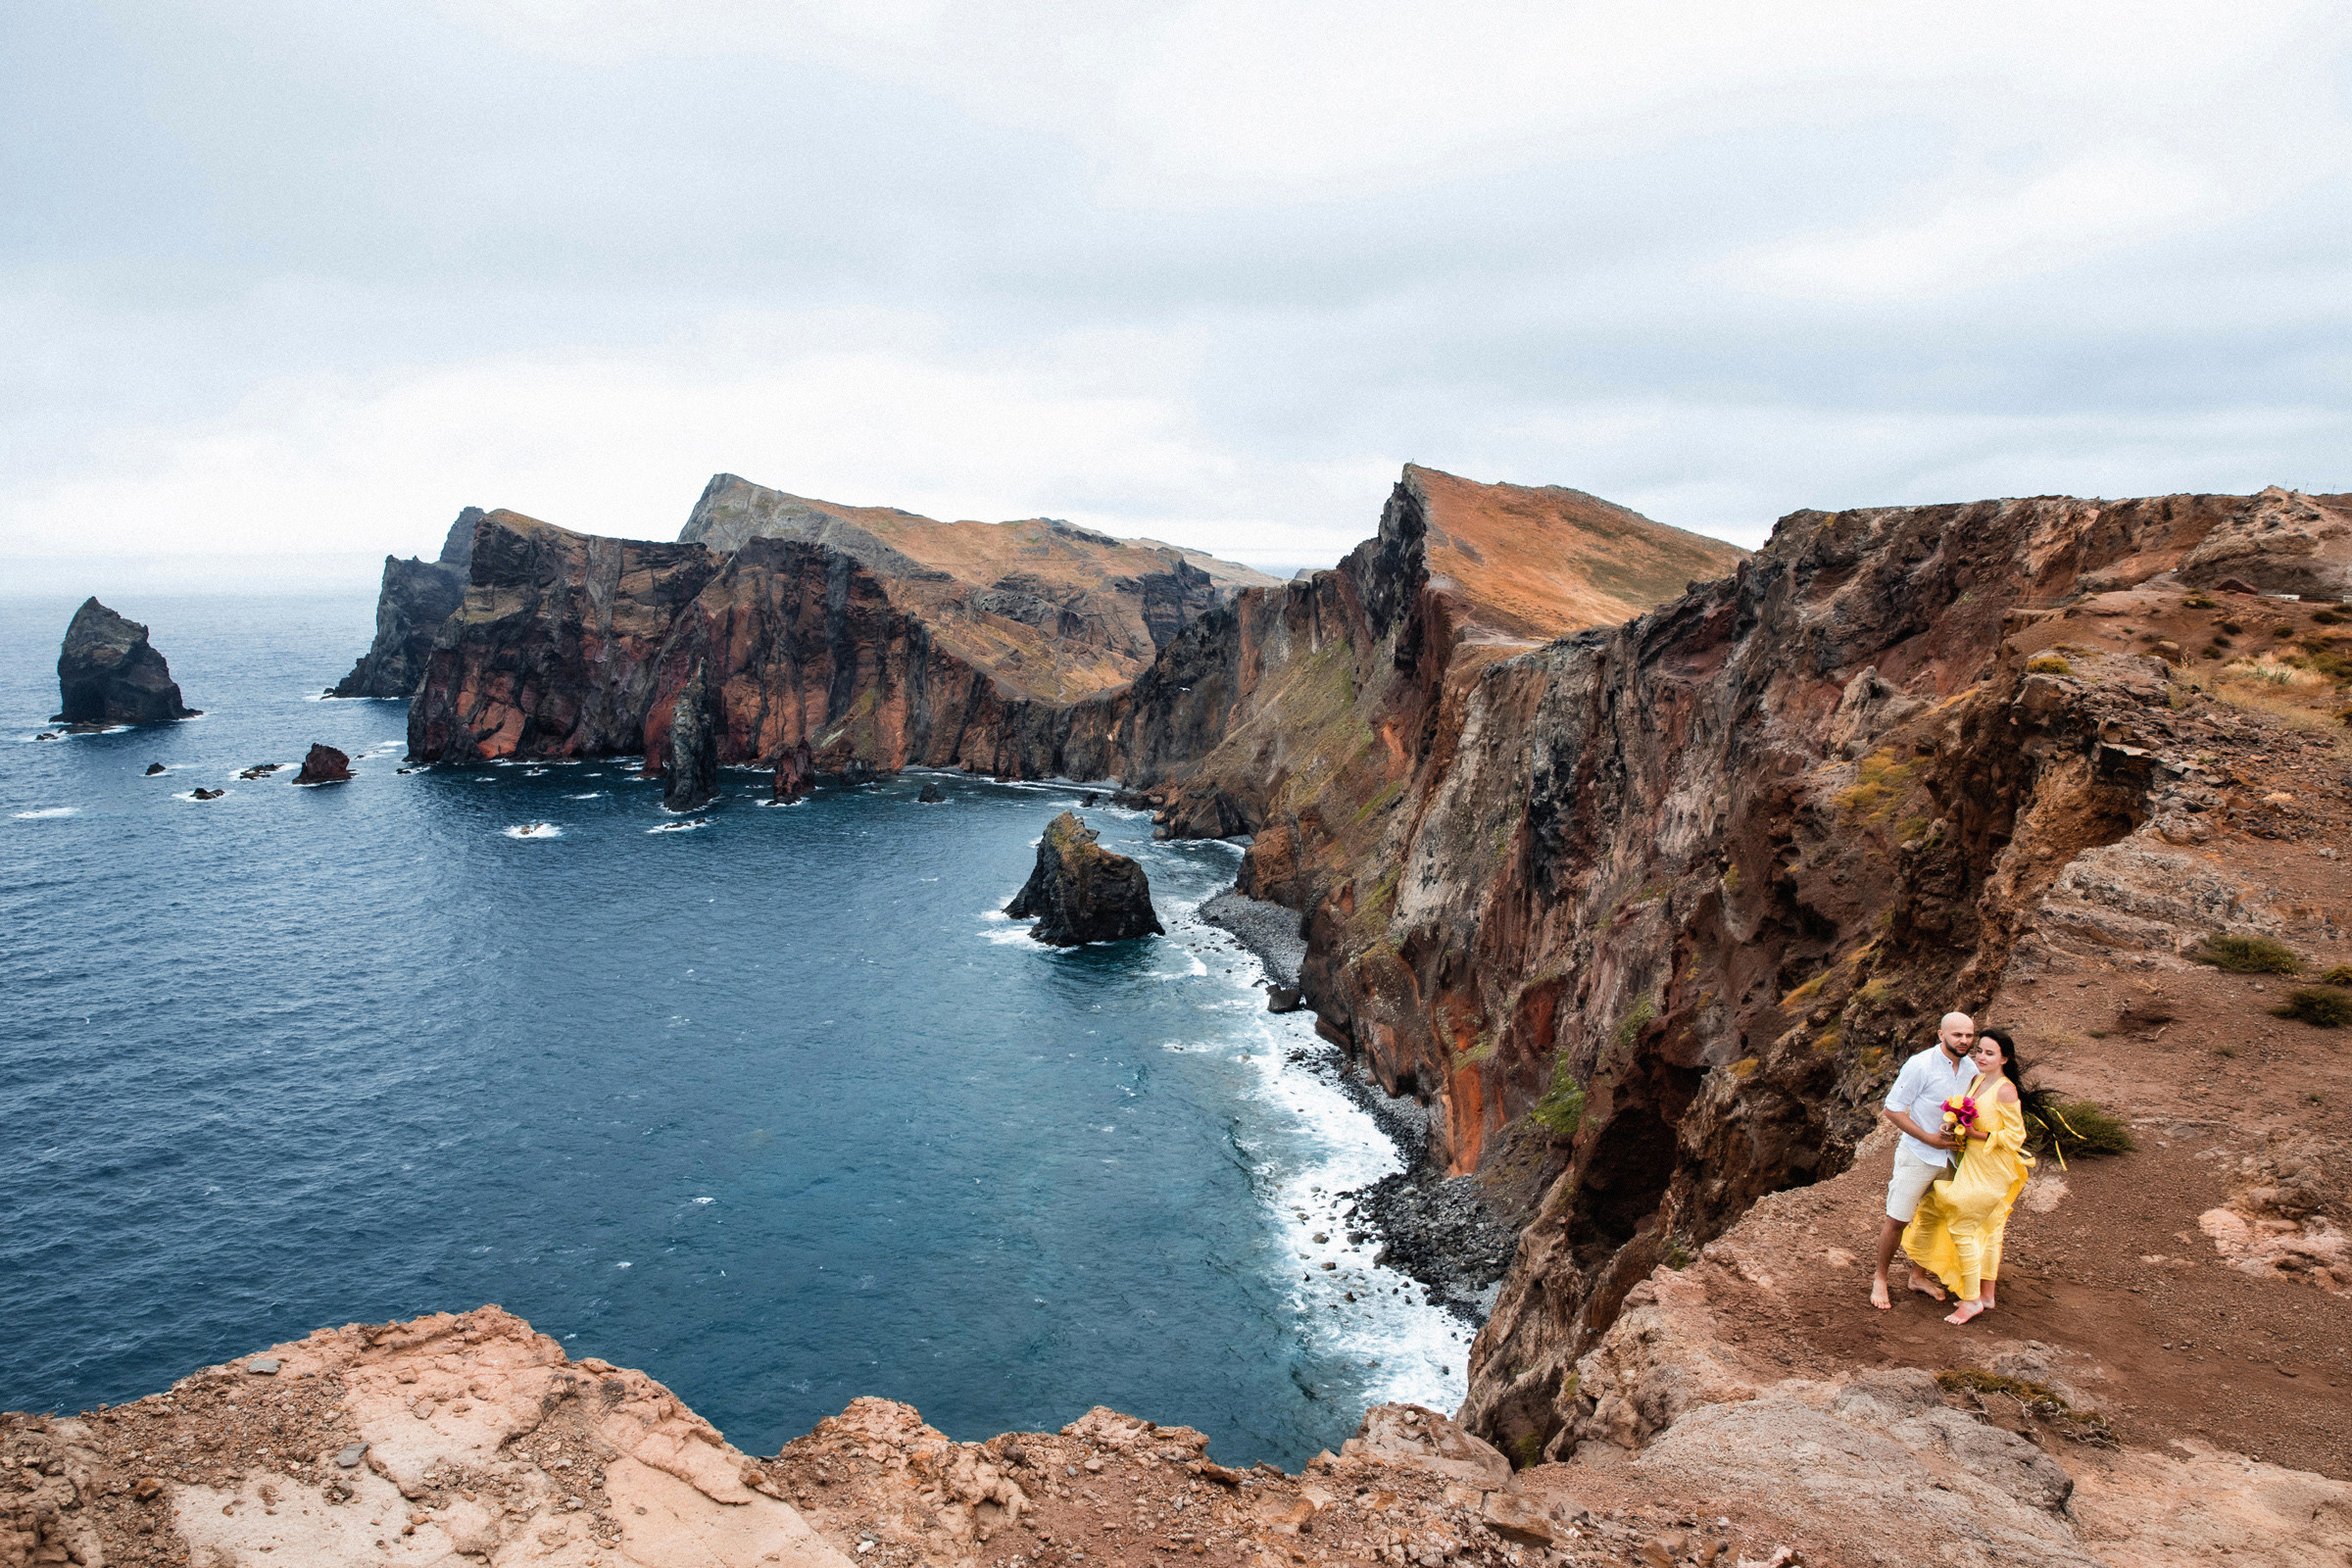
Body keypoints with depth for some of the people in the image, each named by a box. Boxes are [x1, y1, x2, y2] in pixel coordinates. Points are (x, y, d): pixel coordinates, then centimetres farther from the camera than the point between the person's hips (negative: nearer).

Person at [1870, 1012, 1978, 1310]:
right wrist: (1929, 1138, -18)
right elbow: (1892, 1110, -15)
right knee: (1897, 1220, -2)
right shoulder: (1920, 1065, -17)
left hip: (1949, 1158, 6)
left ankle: (1917, 1276, 32)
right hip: (1917, 1155, -6)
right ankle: (1880, 1279, 14)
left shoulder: (1971, 1069, 1)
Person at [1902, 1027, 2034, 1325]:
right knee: (1986, 1229, 17)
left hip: (1993, 1171, -8)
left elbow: (2015, 1136, -19)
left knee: (1962, 1226, -3)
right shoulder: (1978, 1080, 4)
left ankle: (1971, 1300, 7)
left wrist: (1977, 1135, -23)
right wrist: (1958, 1129, 2)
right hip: (1973, 1163, 8)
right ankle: (1986, 1295, 28)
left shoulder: (2005, 1090, -21)